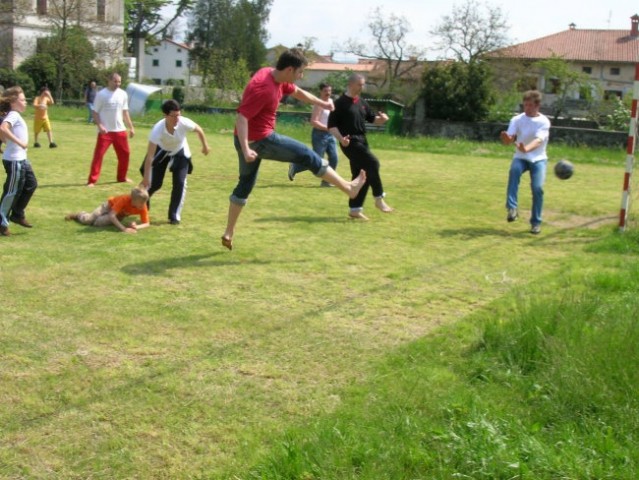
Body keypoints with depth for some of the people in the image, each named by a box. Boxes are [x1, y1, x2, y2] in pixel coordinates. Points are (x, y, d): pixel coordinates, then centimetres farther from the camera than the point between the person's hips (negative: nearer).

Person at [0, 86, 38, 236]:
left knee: (31, 184, 17)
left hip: (21, 159, 10)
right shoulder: (13, 115, -16)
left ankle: (17, 214, 26)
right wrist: (19, 142, -34)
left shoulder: (16, 116, 13)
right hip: (14, 160, -10)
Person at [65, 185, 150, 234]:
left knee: (99, 222, -20)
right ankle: (77, 215, 31)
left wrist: (136, 227, -48)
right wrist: (123, 228, -56)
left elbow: (147, 223, -27)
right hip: (110, 205, -3)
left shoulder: (142, 207, -32)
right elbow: (111, 215, -45)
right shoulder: (124, 200, -42)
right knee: (87, 220, -7)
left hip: (120, 215, 3)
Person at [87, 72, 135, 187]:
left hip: (120, 130, 5)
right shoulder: (101, 94, -7)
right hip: (105, 131, -5)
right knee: (98, 154, -9)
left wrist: (131, 127, 11)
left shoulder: (123, 94, 7)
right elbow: (95, 112, -6)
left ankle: (122, 177, 29)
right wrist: (99, 126, -21)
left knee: (125, 153, 11)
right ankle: (92, 180, -7)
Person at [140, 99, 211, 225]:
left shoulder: (184, 123, -35)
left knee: (180, 183, -10)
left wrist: (205, 146, 4)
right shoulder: (158, 129, -39)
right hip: (161, 152, -1)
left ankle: (174, 215, 3)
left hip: (180, 153, 2)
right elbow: (150, 155, -37)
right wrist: (146, 177, -36)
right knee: (154, 183, -2)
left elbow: (199, 130, -10)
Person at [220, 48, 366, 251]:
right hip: (260, 140, -10)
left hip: (250, 140, 10)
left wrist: (322, 103, 32)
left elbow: (297, 92, 23)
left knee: (245, 184, 16)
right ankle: (349, 188, 11)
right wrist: (245, 149, -37)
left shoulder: (278, 77, 4)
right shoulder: (264, 88, -26)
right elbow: (242, 117, -30)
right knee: (307, 156, 1)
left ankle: (229, 233, 20)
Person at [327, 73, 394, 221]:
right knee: (372, 163, -22)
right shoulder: (340, 103, -8)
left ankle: (355, 209, 17)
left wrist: (382, 119, -3)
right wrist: (340, 139, -25)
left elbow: (372, 118, 20)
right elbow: (331, 125, -10)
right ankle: (379, 199, -11)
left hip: (362, 142, 9)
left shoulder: (362, 102, 14)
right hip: (350, 142, -8)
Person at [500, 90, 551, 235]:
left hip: (538, 158, -1)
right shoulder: (517, 119, -1)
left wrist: (526, 148, -46)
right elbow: (508, 140, -12)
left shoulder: (544, 121, -8)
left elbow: (538, 140, -25)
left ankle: (536, 222, 1)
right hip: (520, 157, 1)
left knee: (537, 188, -16)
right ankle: (512, 208, -37)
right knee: (514, 170, -33)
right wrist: (507, 138, -38)